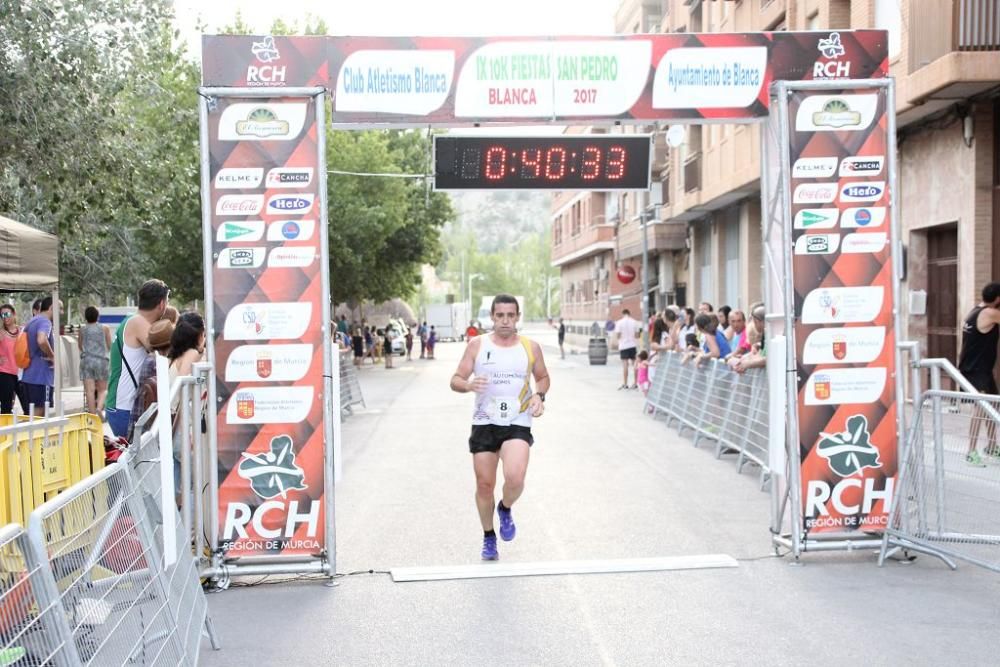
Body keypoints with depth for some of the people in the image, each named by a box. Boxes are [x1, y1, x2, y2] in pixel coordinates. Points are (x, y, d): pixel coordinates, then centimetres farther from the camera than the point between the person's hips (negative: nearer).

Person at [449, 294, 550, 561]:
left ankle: (505, 509, 12)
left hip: (518, 425, -1)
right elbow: (455, 380, 1)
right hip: (484, 424, 1)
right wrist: (468, 384, -22)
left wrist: (539, 395, -4)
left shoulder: (530, 347, 1)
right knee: (484, 484, 6)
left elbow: (543, 377, 17)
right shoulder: (477, 344, -1)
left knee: (515, 478, -23)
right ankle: (488, 537, 30)